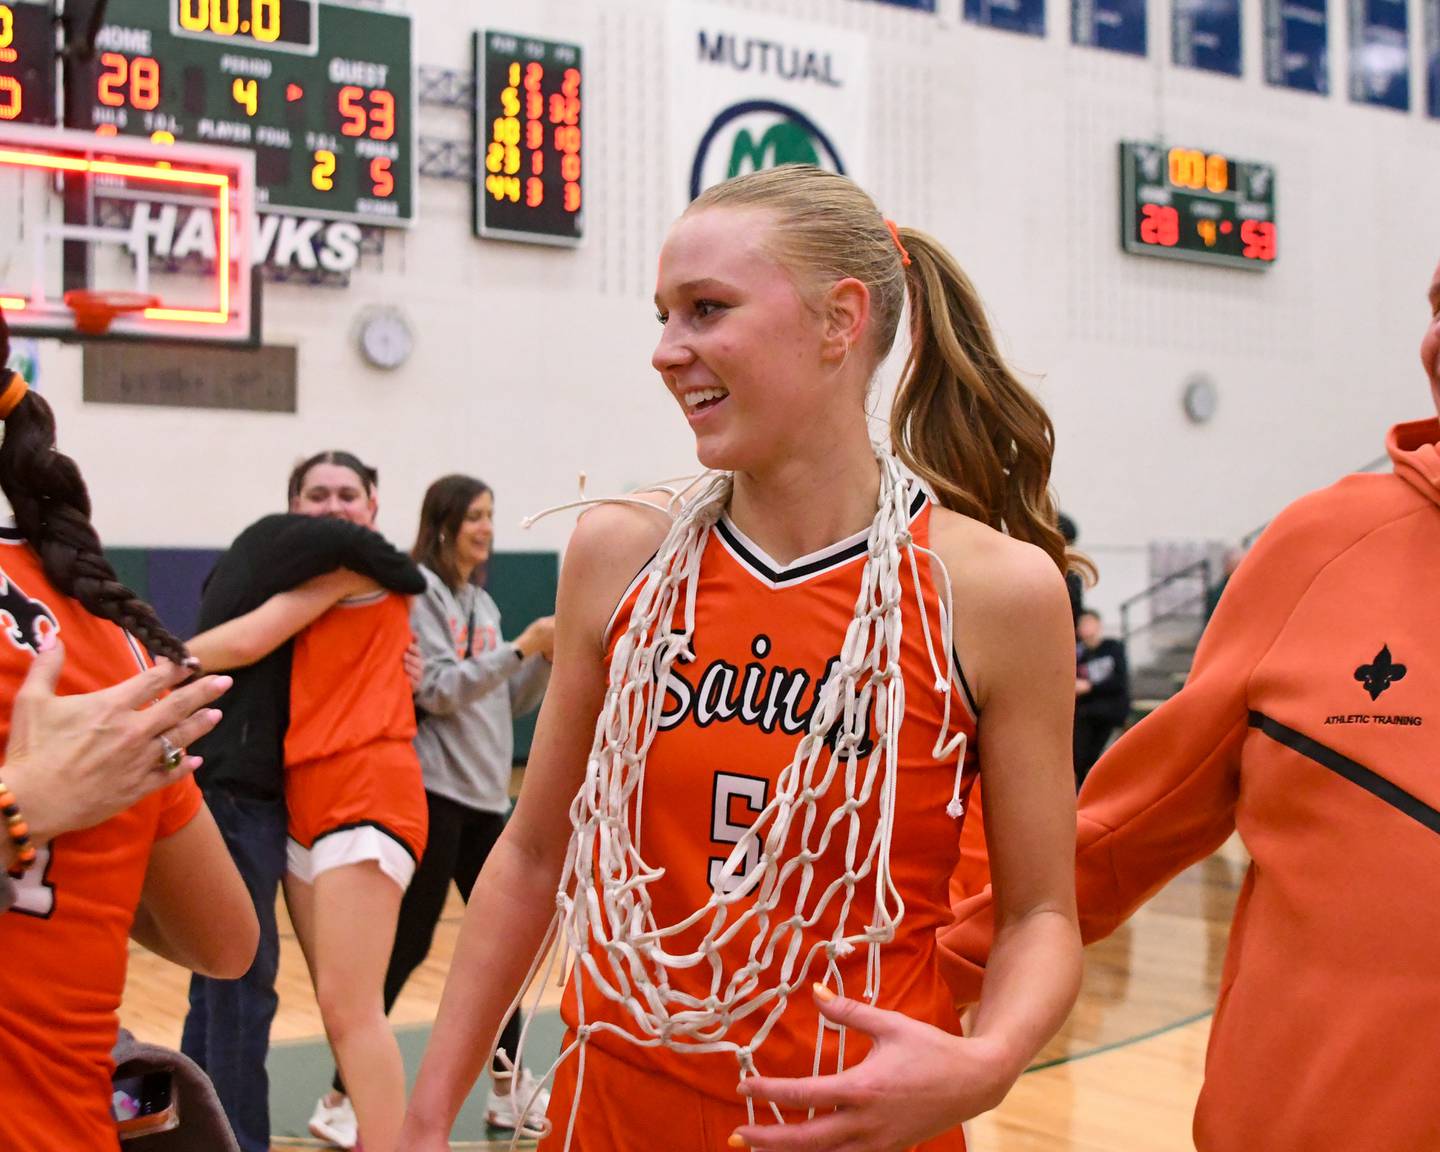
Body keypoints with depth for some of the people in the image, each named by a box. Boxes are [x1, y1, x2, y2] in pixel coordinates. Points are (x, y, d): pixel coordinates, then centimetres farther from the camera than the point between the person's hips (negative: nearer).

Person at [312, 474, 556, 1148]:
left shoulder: (483, 603, 17)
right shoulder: (416, 590, -6)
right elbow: (439, 692, -16)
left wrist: (546, 660, 1)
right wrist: (520, 647, -19)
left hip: (486, 794, 8)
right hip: (434, 790, -8)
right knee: (406, 945, -7)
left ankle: (509, 1092, 22)